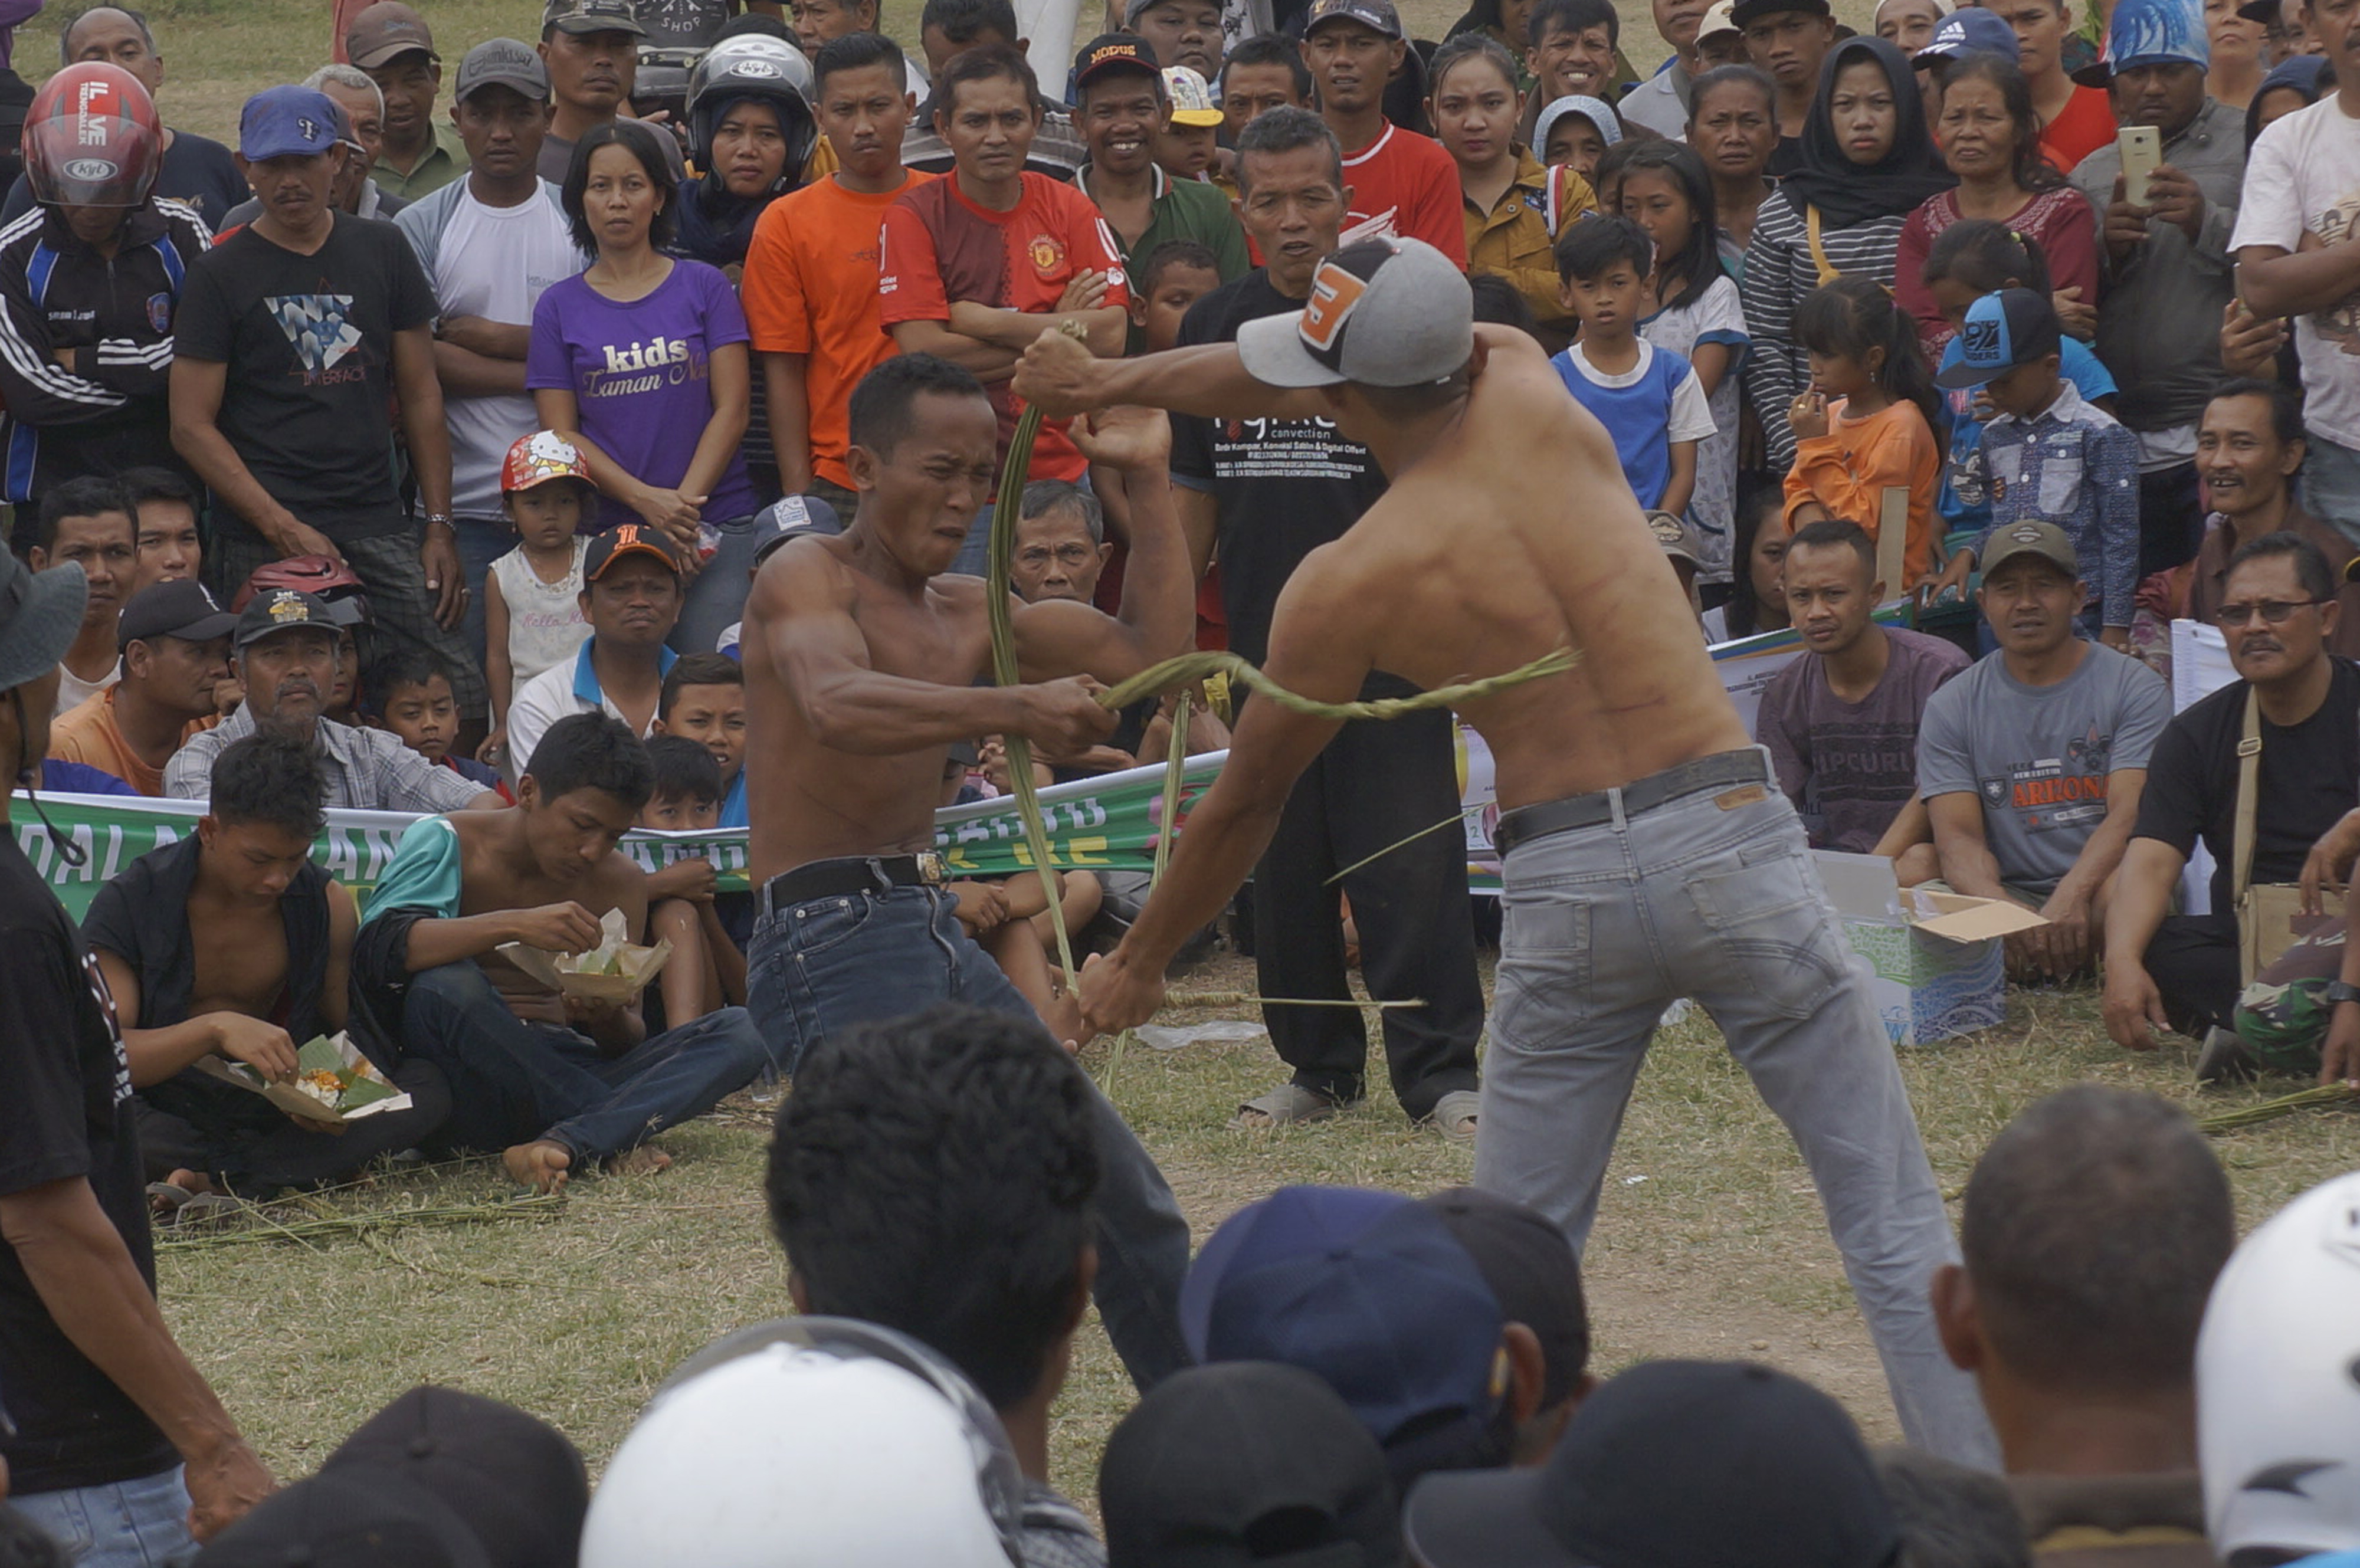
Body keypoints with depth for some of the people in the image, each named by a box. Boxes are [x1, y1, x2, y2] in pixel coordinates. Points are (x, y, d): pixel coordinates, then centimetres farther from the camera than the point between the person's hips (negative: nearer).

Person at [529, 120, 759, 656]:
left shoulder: (705, 286, 8)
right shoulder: (560, 306, 9)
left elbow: (731, 410, 2)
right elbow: (561, 432, 3)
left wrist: (683, 504, -10)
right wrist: (646, 501, -11)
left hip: (718, 528, -1)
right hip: (608, 528, 1)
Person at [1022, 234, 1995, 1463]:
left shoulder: (1343, 588, -3)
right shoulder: (1523, 383, 1)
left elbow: (1244, 805, 11)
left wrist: (1136, 966, 26)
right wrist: (1116, 381, 26)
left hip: (1569, 888, -1)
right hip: (1729, 838, 1)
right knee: (1893, 1223, 4)